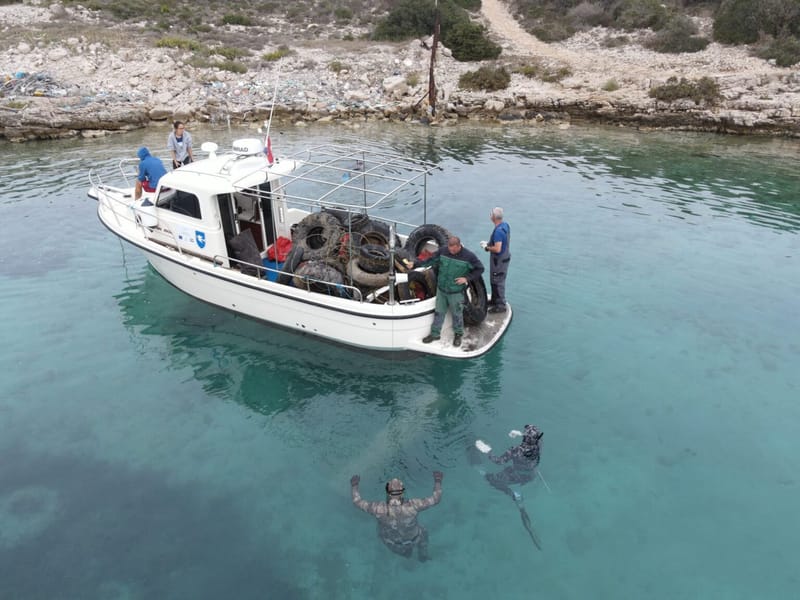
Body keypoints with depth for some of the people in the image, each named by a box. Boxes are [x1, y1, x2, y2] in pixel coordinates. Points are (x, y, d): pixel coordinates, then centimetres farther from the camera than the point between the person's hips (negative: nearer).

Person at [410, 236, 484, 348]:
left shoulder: (469, 256, -15)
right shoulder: (442, 251, -7)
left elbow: (480, 269, -5)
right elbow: (431, 260, 4)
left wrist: (467, 278, -16)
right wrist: (415, 263, -3)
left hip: (456, 292, -3)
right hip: (441, 289, 3)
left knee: (457, 314, 10)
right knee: (438, 312, 14)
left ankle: (458, 334, 32)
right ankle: (435, 334, 29)